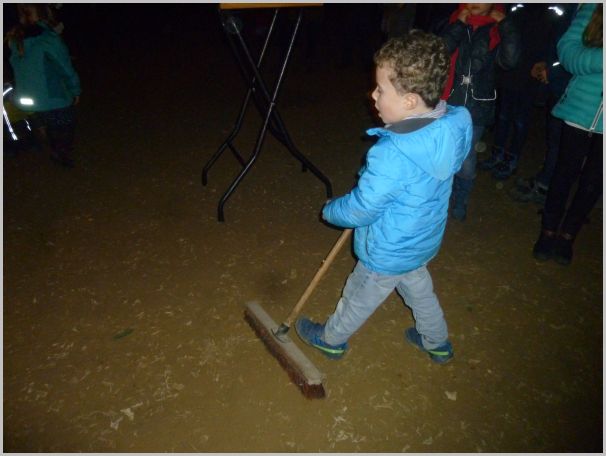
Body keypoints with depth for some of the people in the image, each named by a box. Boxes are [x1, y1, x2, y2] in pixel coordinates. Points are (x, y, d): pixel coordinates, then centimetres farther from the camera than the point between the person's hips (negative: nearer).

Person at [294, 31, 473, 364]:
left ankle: (331, 339, 46)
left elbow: (360, 209, -26)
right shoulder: (453, 126, -13)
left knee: (358, 299, 19)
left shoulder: (392, 155, -38)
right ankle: (437, 343, 53)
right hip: (425, 240, 7)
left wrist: (330, 210, -6)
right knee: (419, 290, 31)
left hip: (388, 253, -7)